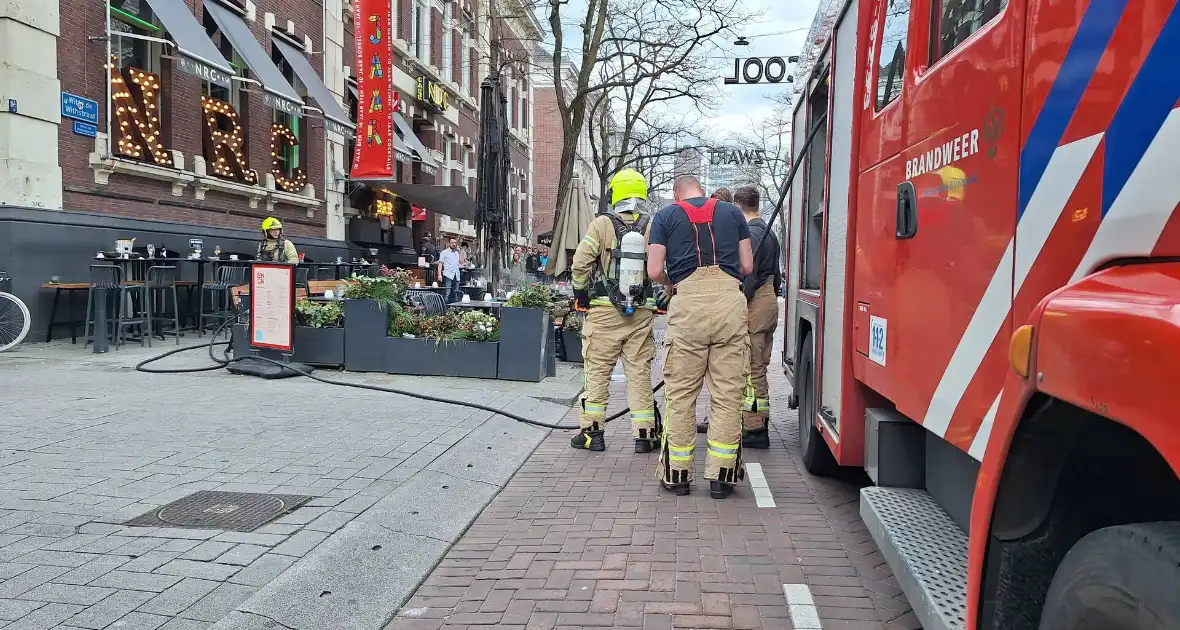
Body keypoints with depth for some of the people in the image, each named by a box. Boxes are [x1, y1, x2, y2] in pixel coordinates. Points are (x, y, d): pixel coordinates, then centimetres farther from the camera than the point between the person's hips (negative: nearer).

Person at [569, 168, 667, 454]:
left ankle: (592, 431, 12)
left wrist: (581, 292, 6)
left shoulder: (602, 224, -4)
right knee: (639, 372, 8)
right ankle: (644, 434, 11)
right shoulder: (654, 227, 1)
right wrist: (665, 298, 11)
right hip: (642, 313, 2)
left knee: (598, 371, 8)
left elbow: (580, 264, -10)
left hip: (604, 311, -2)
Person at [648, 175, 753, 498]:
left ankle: (677, 473, 12)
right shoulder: (732, 212, 17)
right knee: (728, 393, 4)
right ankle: (721, 475, 7)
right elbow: (747, 267, 14)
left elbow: (655, 272, 3)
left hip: (688, 304, -1)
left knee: (680, 393, 7)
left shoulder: (665, 216, 12)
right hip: (730, 301, 1)